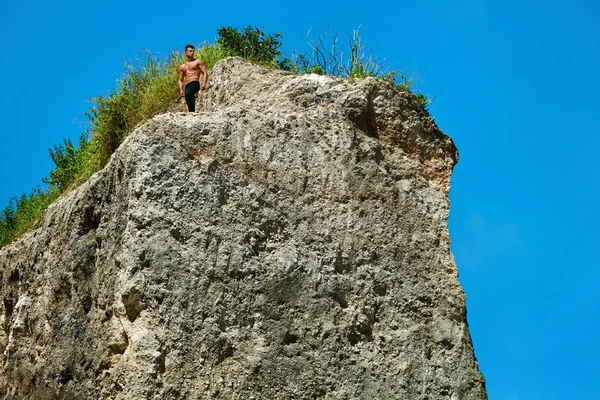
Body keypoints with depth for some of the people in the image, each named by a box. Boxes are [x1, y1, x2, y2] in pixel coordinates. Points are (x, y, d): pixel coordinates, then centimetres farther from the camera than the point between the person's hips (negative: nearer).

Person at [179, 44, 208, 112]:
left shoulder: (198, 62, 12)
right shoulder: (182, 66, 24)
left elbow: (205, 73, 2)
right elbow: (180, 80, 24)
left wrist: (204, 83, -15)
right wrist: (181, 90, 5)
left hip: (195, 84, -5)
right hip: (187, 86, 5)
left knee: (188, 93, -35)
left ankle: (192, 112, -43)